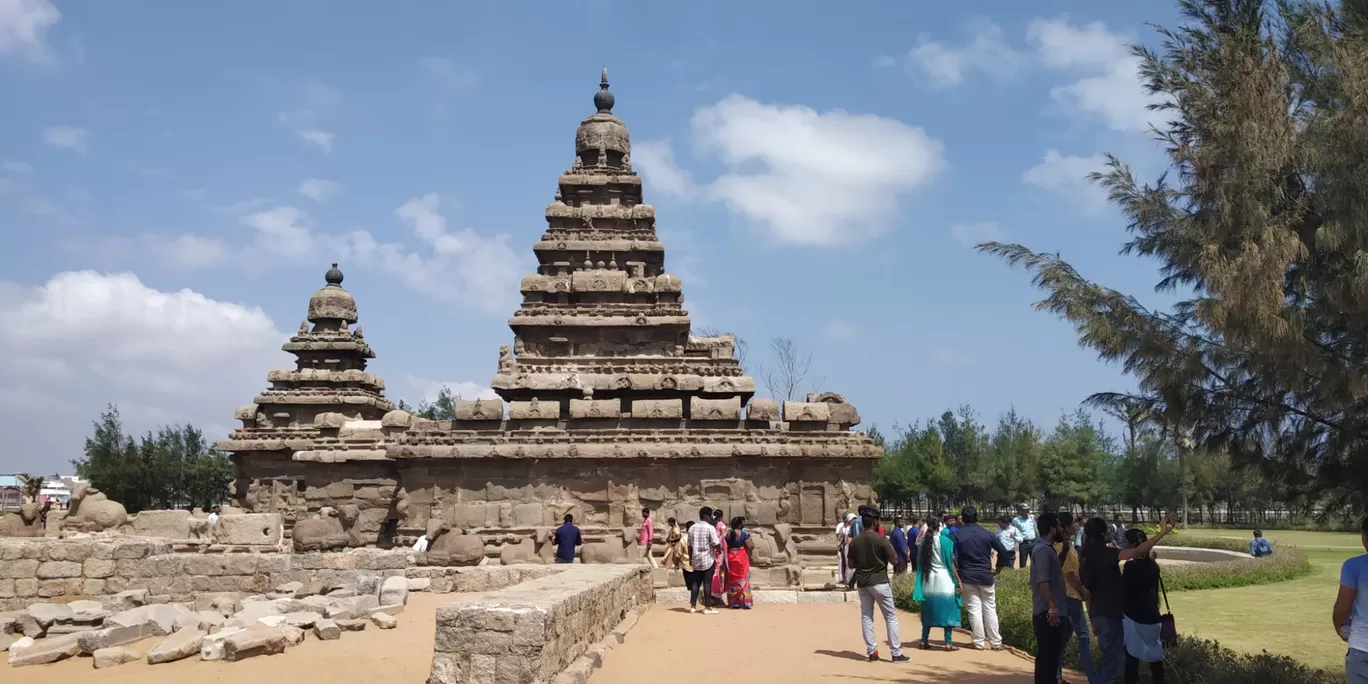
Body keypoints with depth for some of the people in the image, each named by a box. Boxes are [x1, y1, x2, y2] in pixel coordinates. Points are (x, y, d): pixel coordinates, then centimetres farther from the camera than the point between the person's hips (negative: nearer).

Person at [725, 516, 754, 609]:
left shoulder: (728, 534, 2)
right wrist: (752, 543, 9)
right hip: (741, 559, -4)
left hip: (731, 559, 4)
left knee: (732, 580, 10)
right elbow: (750, 546, -10)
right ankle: (744, 602, 0)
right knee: (742, 580, 1)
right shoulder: (743, 534, -11)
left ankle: (732, 602, 12)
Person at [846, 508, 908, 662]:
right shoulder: (881, 539, -11)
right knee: (891, 617, 3)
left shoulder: (854, 542, 2)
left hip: (862, 583, 4)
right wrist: (890, 546, 8)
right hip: (879, 582, -4)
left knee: (866, 617, 9)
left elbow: (850, 564, 9)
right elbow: (894, 560, -8)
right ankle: (896, 653, 1)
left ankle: (872, 652, 7)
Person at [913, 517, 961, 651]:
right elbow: (950, 563, -8)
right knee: (947, 611, 2)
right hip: (944, 579, -5)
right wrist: (958, 580, -3)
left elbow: (920, 563, 7)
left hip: (928, 581, 5)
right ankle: (948, 643, 0)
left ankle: (924, 641, 13)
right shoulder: (945, 541, -9)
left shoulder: (924, 542, 4)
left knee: (928, 611, 13)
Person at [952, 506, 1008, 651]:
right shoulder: (987, 534, 1)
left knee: (974, 609, 3)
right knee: (990, 608, 8)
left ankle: (979, 642, 4)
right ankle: (995, 642, 10)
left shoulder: (956, 535, -3)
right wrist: (998, 570, 12)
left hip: (967, 577, -1)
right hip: (986, 576, 1)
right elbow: (1003, 552, 2)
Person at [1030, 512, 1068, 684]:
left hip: (1053, 613, 10)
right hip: (1048, 614, -10)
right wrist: (1052, 606, -28)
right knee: (1046, 656, -6)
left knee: (1051, 655, 16)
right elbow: (1043, 580, -26)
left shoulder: (1047, 549, 15)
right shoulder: (1043, 550, -17)